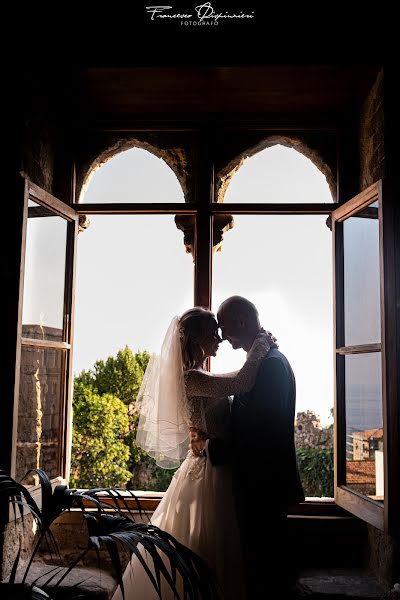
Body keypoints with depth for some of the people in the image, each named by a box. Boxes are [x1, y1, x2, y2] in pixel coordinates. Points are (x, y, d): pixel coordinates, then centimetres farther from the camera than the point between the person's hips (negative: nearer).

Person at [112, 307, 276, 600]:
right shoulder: (192, 378, -21)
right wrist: (261, 344, -19)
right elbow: (241, 383, -32)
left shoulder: (199, 377, 11)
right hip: (209, 474, -10)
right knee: (206, 552, 4)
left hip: (212, 471, 10)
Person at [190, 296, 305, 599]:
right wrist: (211, 433, 1)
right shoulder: (269, 360, 11)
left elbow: (260, 434, -24)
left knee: (263, 566, 1)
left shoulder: (270, 363, -20)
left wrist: (210, 446, -16)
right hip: (266, 482, 10)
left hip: (263, 484, -10)